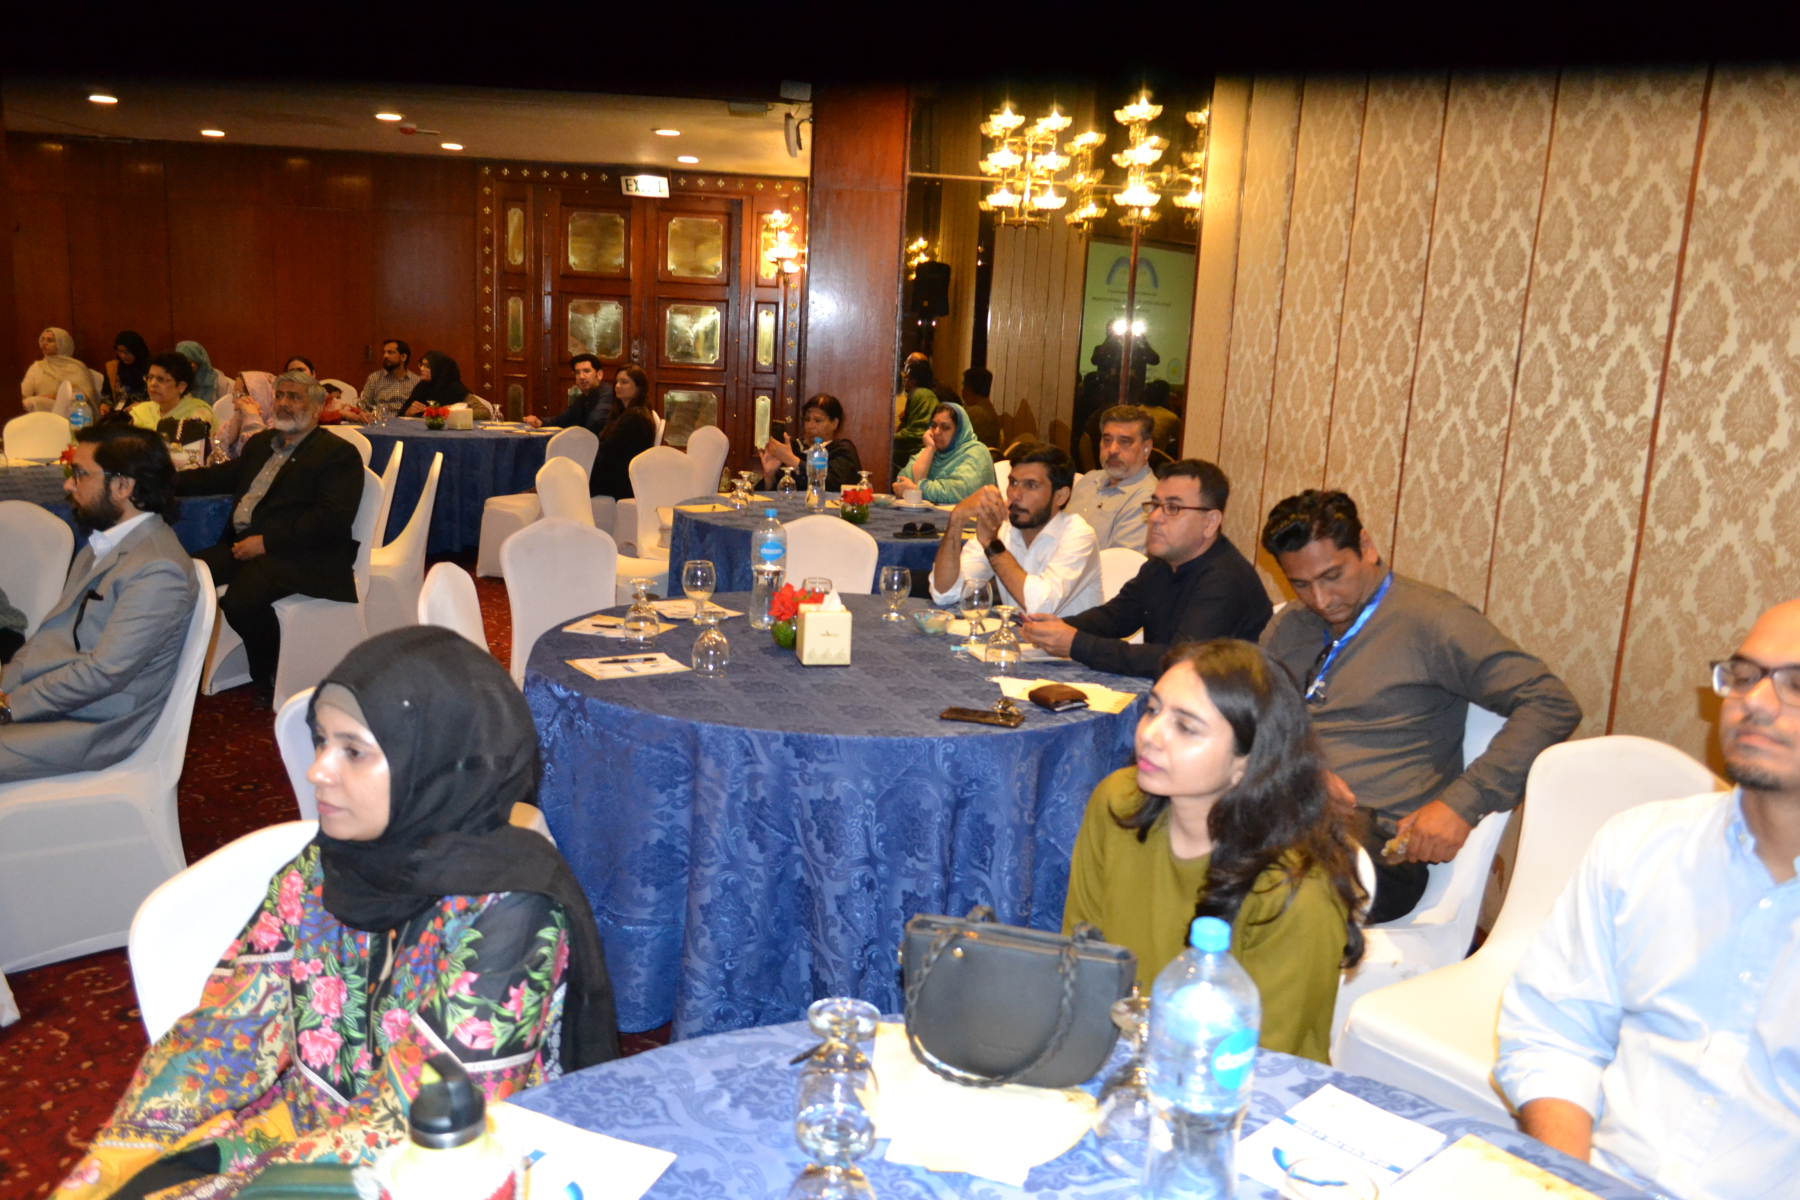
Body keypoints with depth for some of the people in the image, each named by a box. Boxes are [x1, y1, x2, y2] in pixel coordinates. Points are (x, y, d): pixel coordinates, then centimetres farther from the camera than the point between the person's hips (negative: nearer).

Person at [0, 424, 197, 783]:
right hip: (50, 696, 9)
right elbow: (54, 627, 14)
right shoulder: (103, 542, 11)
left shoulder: (157, 571, -21)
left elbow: (103, 673, -21)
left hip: (95, 727, -9)